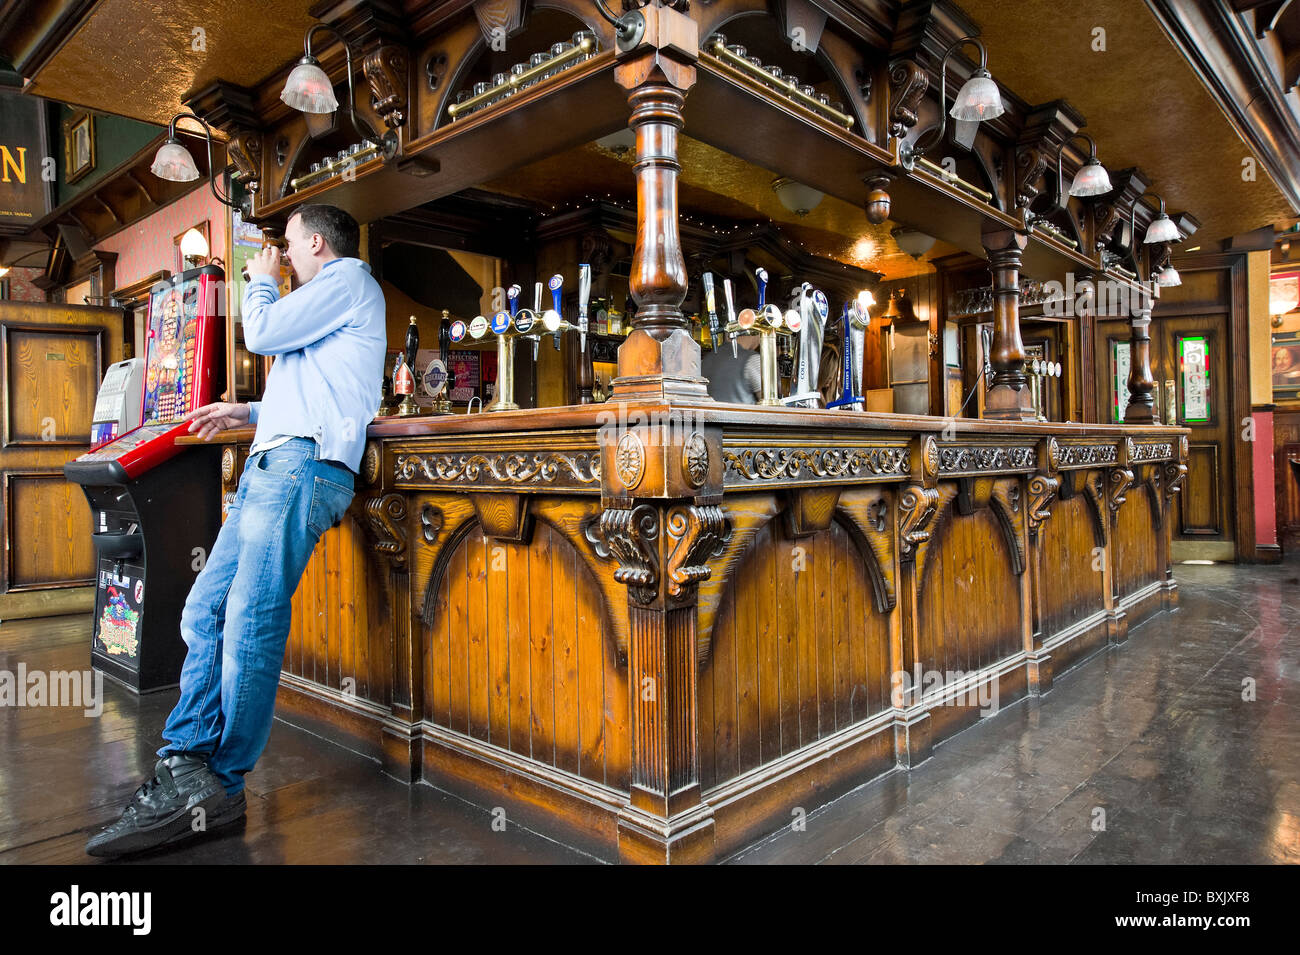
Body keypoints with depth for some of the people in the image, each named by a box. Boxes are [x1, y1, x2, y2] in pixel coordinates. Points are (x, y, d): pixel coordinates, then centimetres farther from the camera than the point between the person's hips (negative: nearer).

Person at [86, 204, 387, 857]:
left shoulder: (349, 277, 5)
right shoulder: (331, 300, 34)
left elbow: (263, 333, -3)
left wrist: (261, 282, 15)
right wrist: (246, 414, 28)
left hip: (302, 465, -11)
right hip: (272, 463, 11)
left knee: (251, 620, -15)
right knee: (205, 611, 2)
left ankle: (219, 788, -9)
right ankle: (186, 769, -1)